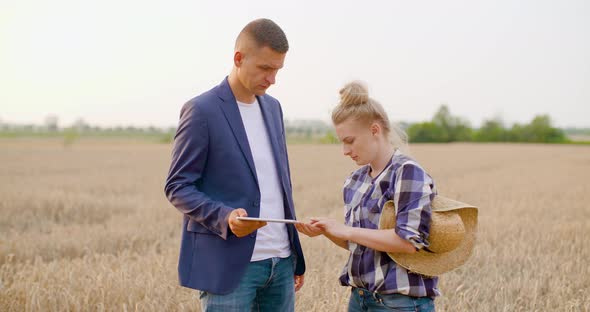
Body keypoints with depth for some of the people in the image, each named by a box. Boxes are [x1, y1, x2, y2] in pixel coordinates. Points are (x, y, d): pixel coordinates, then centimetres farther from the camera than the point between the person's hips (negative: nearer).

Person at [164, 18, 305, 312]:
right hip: (230, 264, -6)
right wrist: (225, 217, -25)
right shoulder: (201, 111, -8)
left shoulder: (272, 107, 13)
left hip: (280, 261, 7)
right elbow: (177, 187, -8)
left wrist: (296, 258, 16)